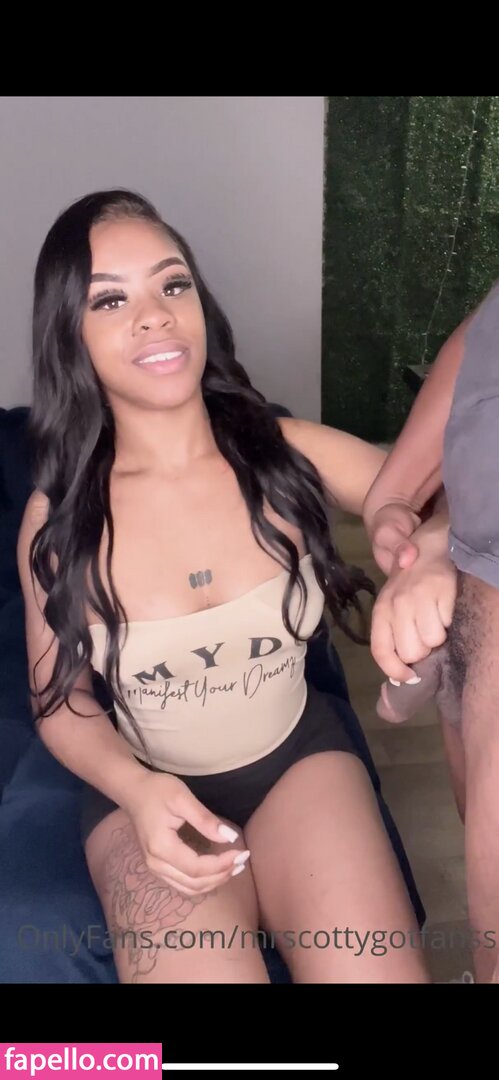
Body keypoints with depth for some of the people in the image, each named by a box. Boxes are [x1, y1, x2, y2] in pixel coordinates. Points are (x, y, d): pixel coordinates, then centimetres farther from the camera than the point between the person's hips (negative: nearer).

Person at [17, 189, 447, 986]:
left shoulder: (291, 454, -12)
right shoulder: (58, 517, -12)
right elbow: (58, 699, 0)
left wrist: (431, 564, -33)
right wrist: (138, 792, -19)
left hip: (299, 758, 1)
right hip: (148, 791, 0)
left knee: (380, 971, -17)